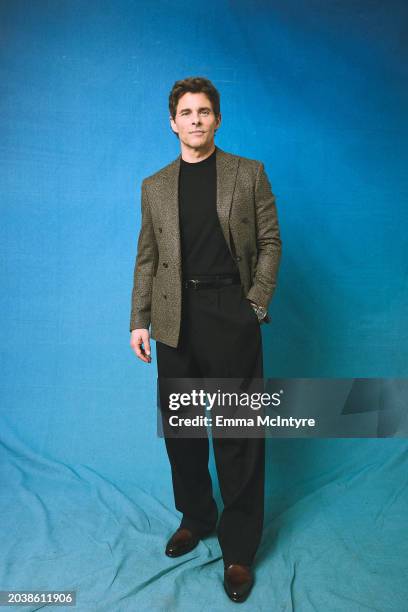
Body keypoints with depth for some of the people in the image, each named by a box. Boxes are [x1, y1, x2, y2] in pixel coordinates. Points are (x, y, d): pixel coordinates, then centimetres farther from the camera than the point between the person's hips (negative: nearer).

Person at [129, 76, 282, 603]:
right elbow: (146, 258, 11)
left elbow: (270, 242, 4)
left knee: (238, 433, 2)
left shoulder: (249, 174, 6)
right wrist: (139, 320, 5)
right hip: (176, 318, 3)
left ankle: (239, 549, 17)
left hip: (231, 315, -3)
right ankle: (196, 518, 34)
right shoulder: (154, 186, 12)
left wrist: (257, 302, -6)